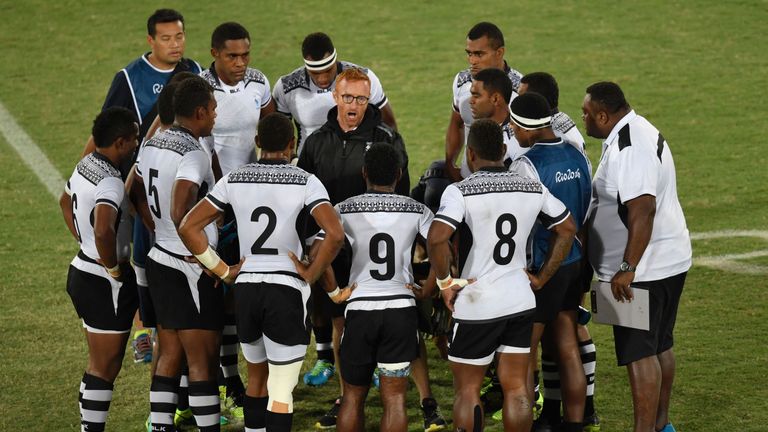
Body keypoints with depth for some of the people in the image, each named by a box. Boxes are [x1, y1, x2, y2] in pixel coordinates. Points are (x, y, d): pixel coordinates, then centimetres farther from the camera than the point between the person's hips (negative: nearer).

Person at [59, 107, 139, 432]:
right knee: (105, 366, 1)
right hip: (105, 283, -9)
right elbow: (104, 231, -40)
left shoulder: (86, 165, 4)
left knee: (100, 362, 20)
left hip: (81, 271, 9)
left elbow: (66, 201, 25)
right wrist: (114, 268, -23)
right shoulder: (110, 182, -24)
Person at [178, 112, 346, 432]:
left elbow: (188, 228, 2)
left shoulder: (234, 180, 4)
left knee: (257, 378, 24)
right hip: (287, 291, -4)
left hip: (246, 288, 4)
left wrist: (222, 270, 8)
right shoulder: (305, 182, -6)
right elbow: (335, 235, -20)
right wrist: (312, 274, -5)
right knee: (281, 392, -1)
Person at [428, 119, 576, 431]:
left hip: (476, 304, -4)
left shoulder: (460, 192, -13)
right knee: (516, 388, 8)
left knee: (467, 390, 8)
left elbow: (436, 239, -27)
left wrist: (446, 282, -12)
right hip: (520, 301, 4)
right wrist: (541, 278, 17)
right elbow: (567, 229, 14)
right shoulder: (533, 189, 3)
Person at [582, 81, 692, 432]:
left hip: (642, 270, -11)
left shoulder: (627, 148, -22)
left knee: (639, 354, -6)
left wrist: (627, 269, -27)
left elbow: (643, 209, -30)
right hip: (669, 261, 11)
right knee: (660, 346, 19)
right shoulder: (642, 132, 12)